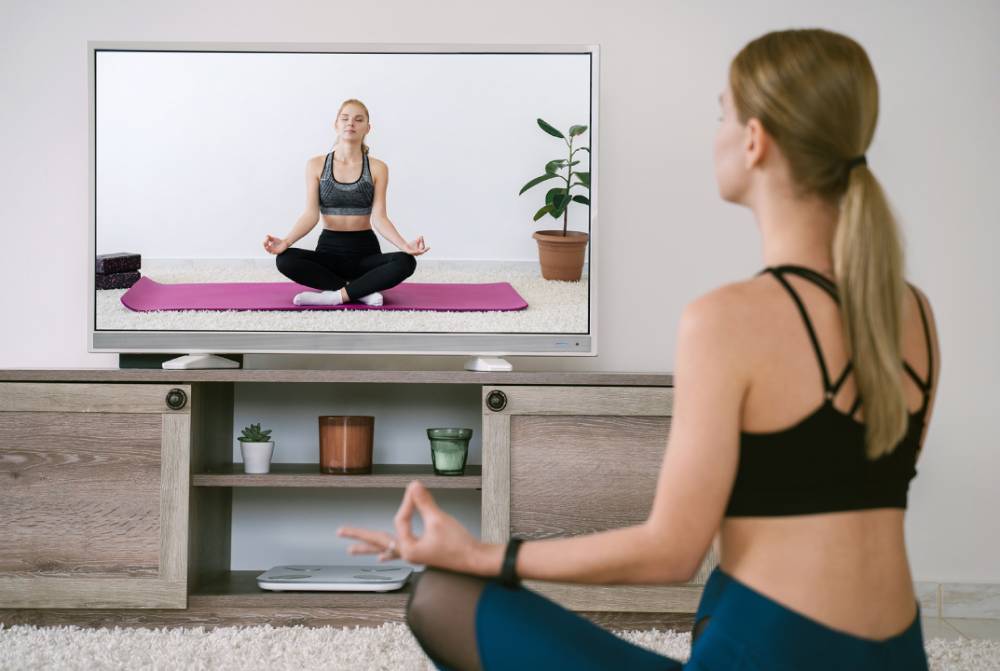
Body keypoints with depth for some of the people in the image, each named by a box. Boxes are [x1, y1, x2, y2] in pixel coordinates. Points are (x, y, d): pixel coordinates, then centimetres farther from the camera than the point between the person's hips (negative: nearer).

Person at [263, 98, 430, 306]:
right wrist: (286, 241, -25)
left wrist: (405, 246, -27)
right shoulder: (316, 165, 1)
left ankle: (336, 295, -29)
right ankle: (362, 291, -26)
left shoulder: (377, 168, 0)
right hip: (329, 248, 1)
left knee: (406, 262, -31)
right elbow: (311, 215, -6)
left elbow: (379, 217, -8)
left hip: (365, 250, 0)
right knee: (285, 260, -30)